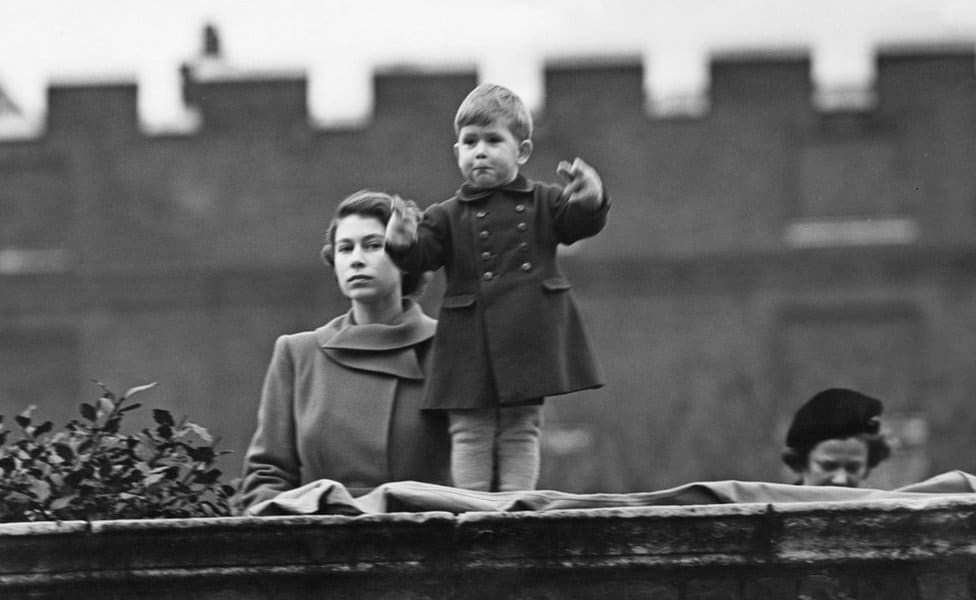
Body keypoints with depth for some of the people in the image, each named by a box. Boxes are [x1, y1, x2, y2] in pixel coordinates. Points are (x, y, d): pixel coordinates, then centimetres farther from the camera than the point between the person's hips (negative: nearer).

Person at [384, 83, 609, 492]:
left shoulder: (543, 204, 9)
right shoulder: (448, 217, 8)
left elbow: (580, 222, -5)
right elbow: (423, 254, -5)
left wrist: (590, 201, -29)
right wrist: (404, 243, -28)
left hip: (529, 342, 0)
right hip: (470, 350, 0)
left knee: (521, 431, 2)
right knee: (470, 433, -1)